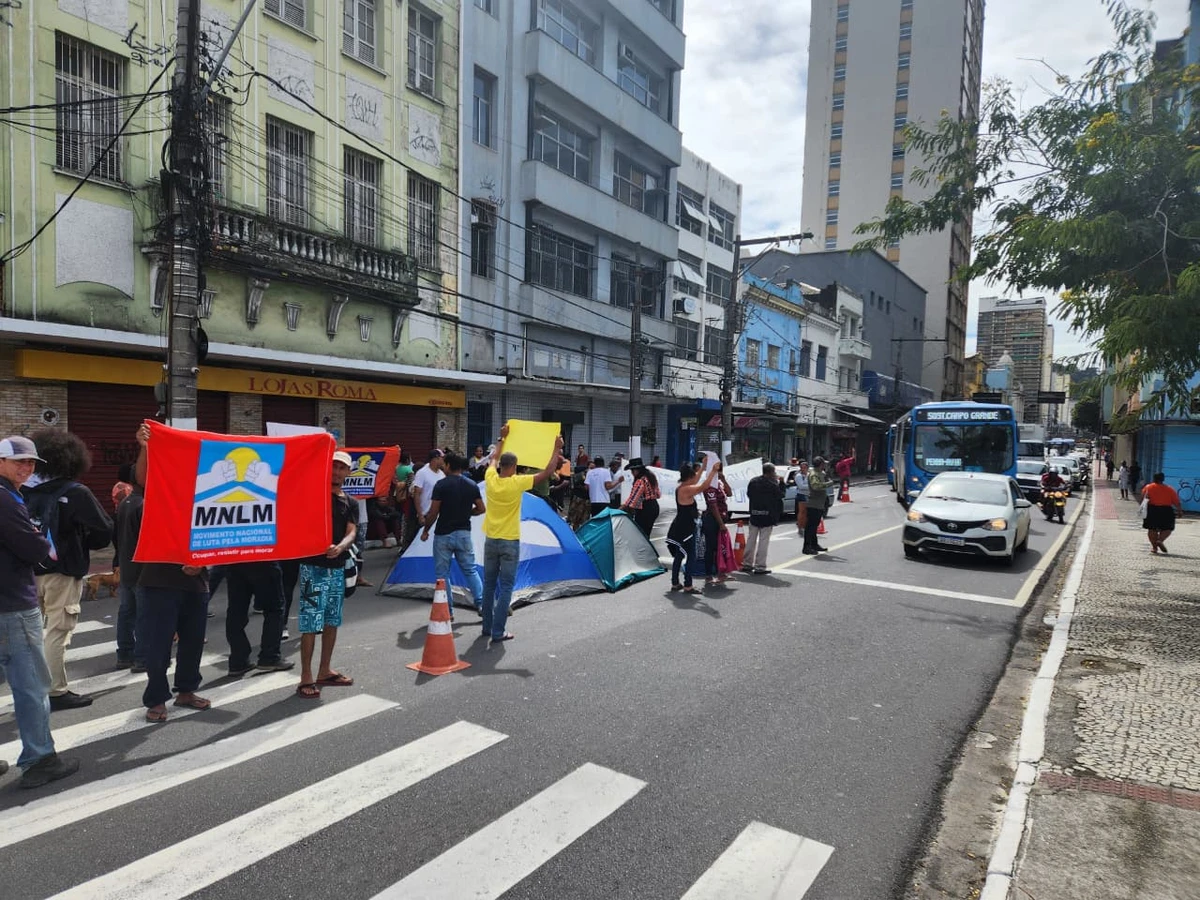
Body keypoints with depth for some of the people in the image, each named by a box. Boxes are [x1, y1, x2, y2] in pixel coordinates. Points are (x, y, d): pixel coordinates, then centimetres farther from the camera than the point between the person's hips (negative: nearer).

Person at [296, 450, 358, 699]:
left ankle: (324, 672, 26)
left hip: (338, 567, 5)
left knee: (332, 622, 13)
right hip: (313, 566, -5)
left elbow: (352, 533, -3)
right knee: (311, 624, -5)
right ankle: (306, 678, 2)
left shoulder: (351, 503, 9)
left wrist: (340, 548, -23)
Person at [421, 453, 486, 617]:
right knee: (470, 570, 15)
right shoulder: (472, 485, 2)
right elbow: (481, 509, 6)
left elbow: (433, 512, -12)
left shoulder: (441, 485, -11)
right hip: (464, 534, 4)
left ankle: (447, 611, 9)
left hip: (443, 534, -4)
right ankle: (481, 604, 8)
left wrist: (426, 531, 1)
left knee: (442, 574, 7)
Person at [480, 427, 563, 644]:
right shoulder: (517, 483, -16)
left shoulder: (491, 479, -3)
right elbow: (547, 473, -10)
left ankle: (487, 628, 22)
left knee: (489, 586, 14)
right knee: (505, 589, 0)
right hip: (510, 543, -5)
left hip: (490, 541, 5)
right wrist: (557, 450, 0)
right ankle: (498, 633, 0)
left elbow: (494, 459, 19)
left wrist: (501, 438, 31)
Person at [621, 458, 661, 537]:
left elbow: (633, 497, -23)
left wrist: (624, 507, -21)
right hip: (654, 507, 10)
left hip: (644, 509, -10)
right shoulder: (651, 476, 12)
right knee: (646, 533, 14)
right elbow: (658, 494, 20)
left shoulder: (640, 481, -18)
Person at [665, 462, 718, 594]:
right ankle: (687, 586, -2)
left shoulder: (681, 488, 10)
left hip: (679, 528, 10)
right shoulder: (686, 490, -19)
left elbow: (695, 482, 27)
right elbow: (704, 486, -27)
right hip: (685, 529, -10)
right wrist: (713, 471, -17)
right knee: (690, 556, -4)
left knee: (678, 556, 15)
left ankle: (675, 583, 22)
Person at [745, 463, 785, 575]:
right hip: (767, 516, -5)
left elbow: (748, 494, 9)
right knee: (763, 541, -1)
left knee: (751, 539, 14)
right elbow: (781, 495, -4)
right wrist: (779, 482, 2)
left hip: (754, 515, 6)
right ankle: (760, 567, 0)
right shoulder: (773, 484, -16)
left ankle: (748, 564, 21)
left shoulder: (753, 482, 1)